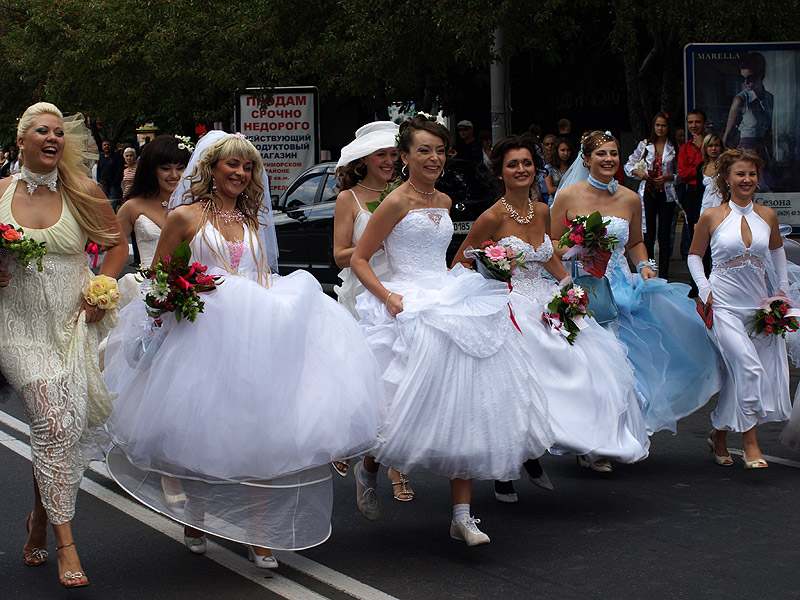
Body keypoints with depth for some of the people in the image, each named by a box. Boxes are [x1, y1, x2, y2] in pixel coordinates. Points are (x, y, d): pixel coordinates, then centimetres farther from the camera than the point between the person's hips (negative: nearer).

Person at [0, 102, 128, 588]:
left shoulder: (83, 194, 2)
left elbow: (118, 243, 13)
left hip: (76, 325, 2)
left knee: (75, 431, 1)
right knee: (55, 425, -15)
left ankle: (42, 516, 28)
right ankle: (65, 543, -8)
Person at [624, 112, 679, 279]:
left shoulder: (674, 147, 4)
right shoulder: (644, 145, 7)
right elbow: (629, 165, 11)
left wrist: (668, 177, -11)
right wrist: (639, 172, -8)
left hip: (666, 194, 0)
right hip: (648, 193, 0)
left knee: (664, 234, 1)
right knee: (649, 234, -3)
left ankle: (663, 276, 6)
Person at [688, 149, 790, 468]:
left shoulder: (768, 216, 5)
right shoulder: (711, 217, -3)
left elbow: (777, 250, 23)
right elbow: (694, 255, 9)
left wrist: (783, 286, 16)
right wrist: (704, 288, -4)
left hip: (758, 304, 4)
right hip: (723, 305, -4)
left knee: (737, 375, 4)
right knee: (748, 367, -19)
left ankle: (719, 435, 25)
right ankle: (750, 442, -9)